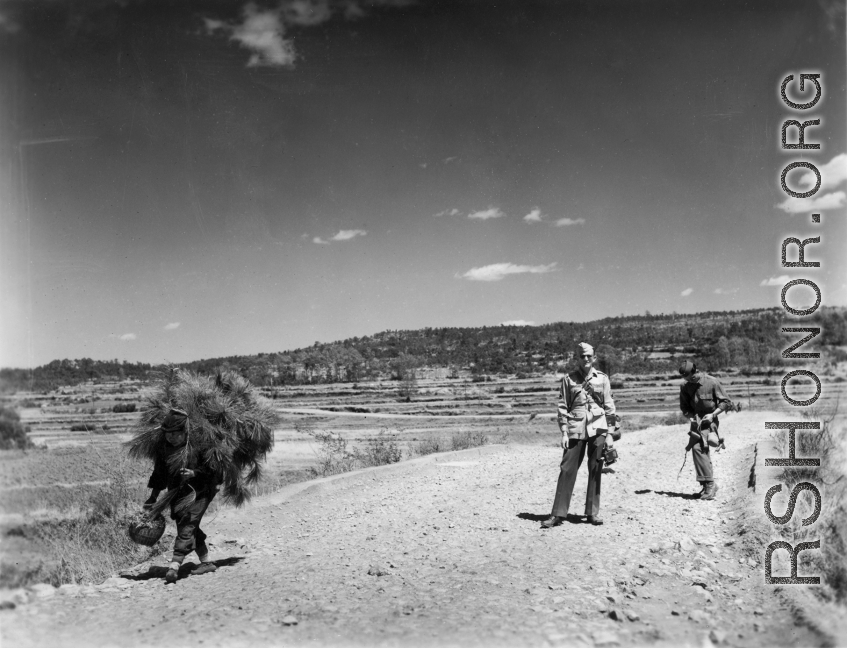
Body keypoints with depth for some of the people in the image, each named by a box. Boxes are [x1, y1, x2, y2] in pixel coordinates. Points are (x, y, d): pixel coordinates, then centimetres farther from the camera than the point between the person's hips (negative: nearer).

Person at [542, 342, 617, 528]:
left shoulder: (602, 378, 7)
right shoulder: (568, 379, 5)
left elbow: (609, 406, 9)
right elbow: (562, 407, 4)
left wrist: (610, 433, 4)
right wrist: (564, 432, -3)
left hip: (597, 429, 1)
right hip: (575, 429, -1)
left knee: (595, 471, 4)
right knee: (567, 469, -3)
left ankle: (593, 512, 15)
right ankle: (558, 514, 1)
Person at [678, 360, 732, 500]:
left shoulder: (712, 382, -12)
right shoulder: (685, 386, 2)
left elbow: (726, 402, -6)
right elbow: (684, 406, 13)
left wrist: (712, 415, -15)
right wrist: (691, 417, -6)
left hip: (709, 420, -6)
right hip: (696, 420, 6)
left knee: (698, 448, -21)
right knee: (698, 449, 2)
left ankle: (709, 483, -18)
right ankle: (708, 485, 12)